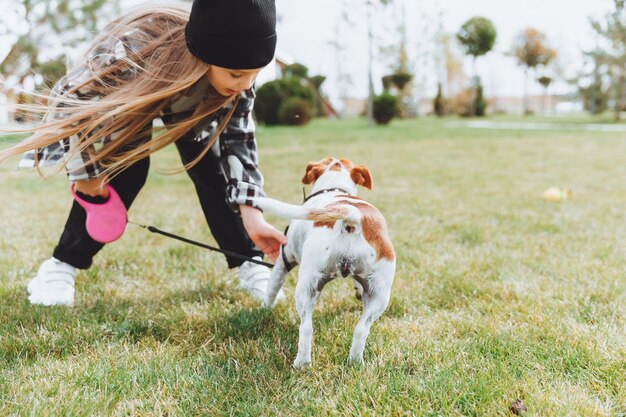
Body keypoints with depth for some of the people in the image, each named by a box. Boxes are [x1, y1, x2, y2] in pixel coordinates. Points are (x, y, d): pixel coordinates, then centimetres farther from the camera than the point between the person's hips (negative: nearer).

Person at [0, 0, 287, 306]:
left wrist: (253, 217, -34)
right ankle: (62, 264, -4)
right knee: (125, 170, -20)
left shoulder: (236, 68, -34)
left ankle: (249, 263, 0)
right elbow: (72, 97, -31)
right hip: (120, 97, -3)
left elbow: (239, 140, -26)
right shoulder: (133, 51, -46)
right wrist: (86, 172, -21)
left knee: (210, 167, -13)